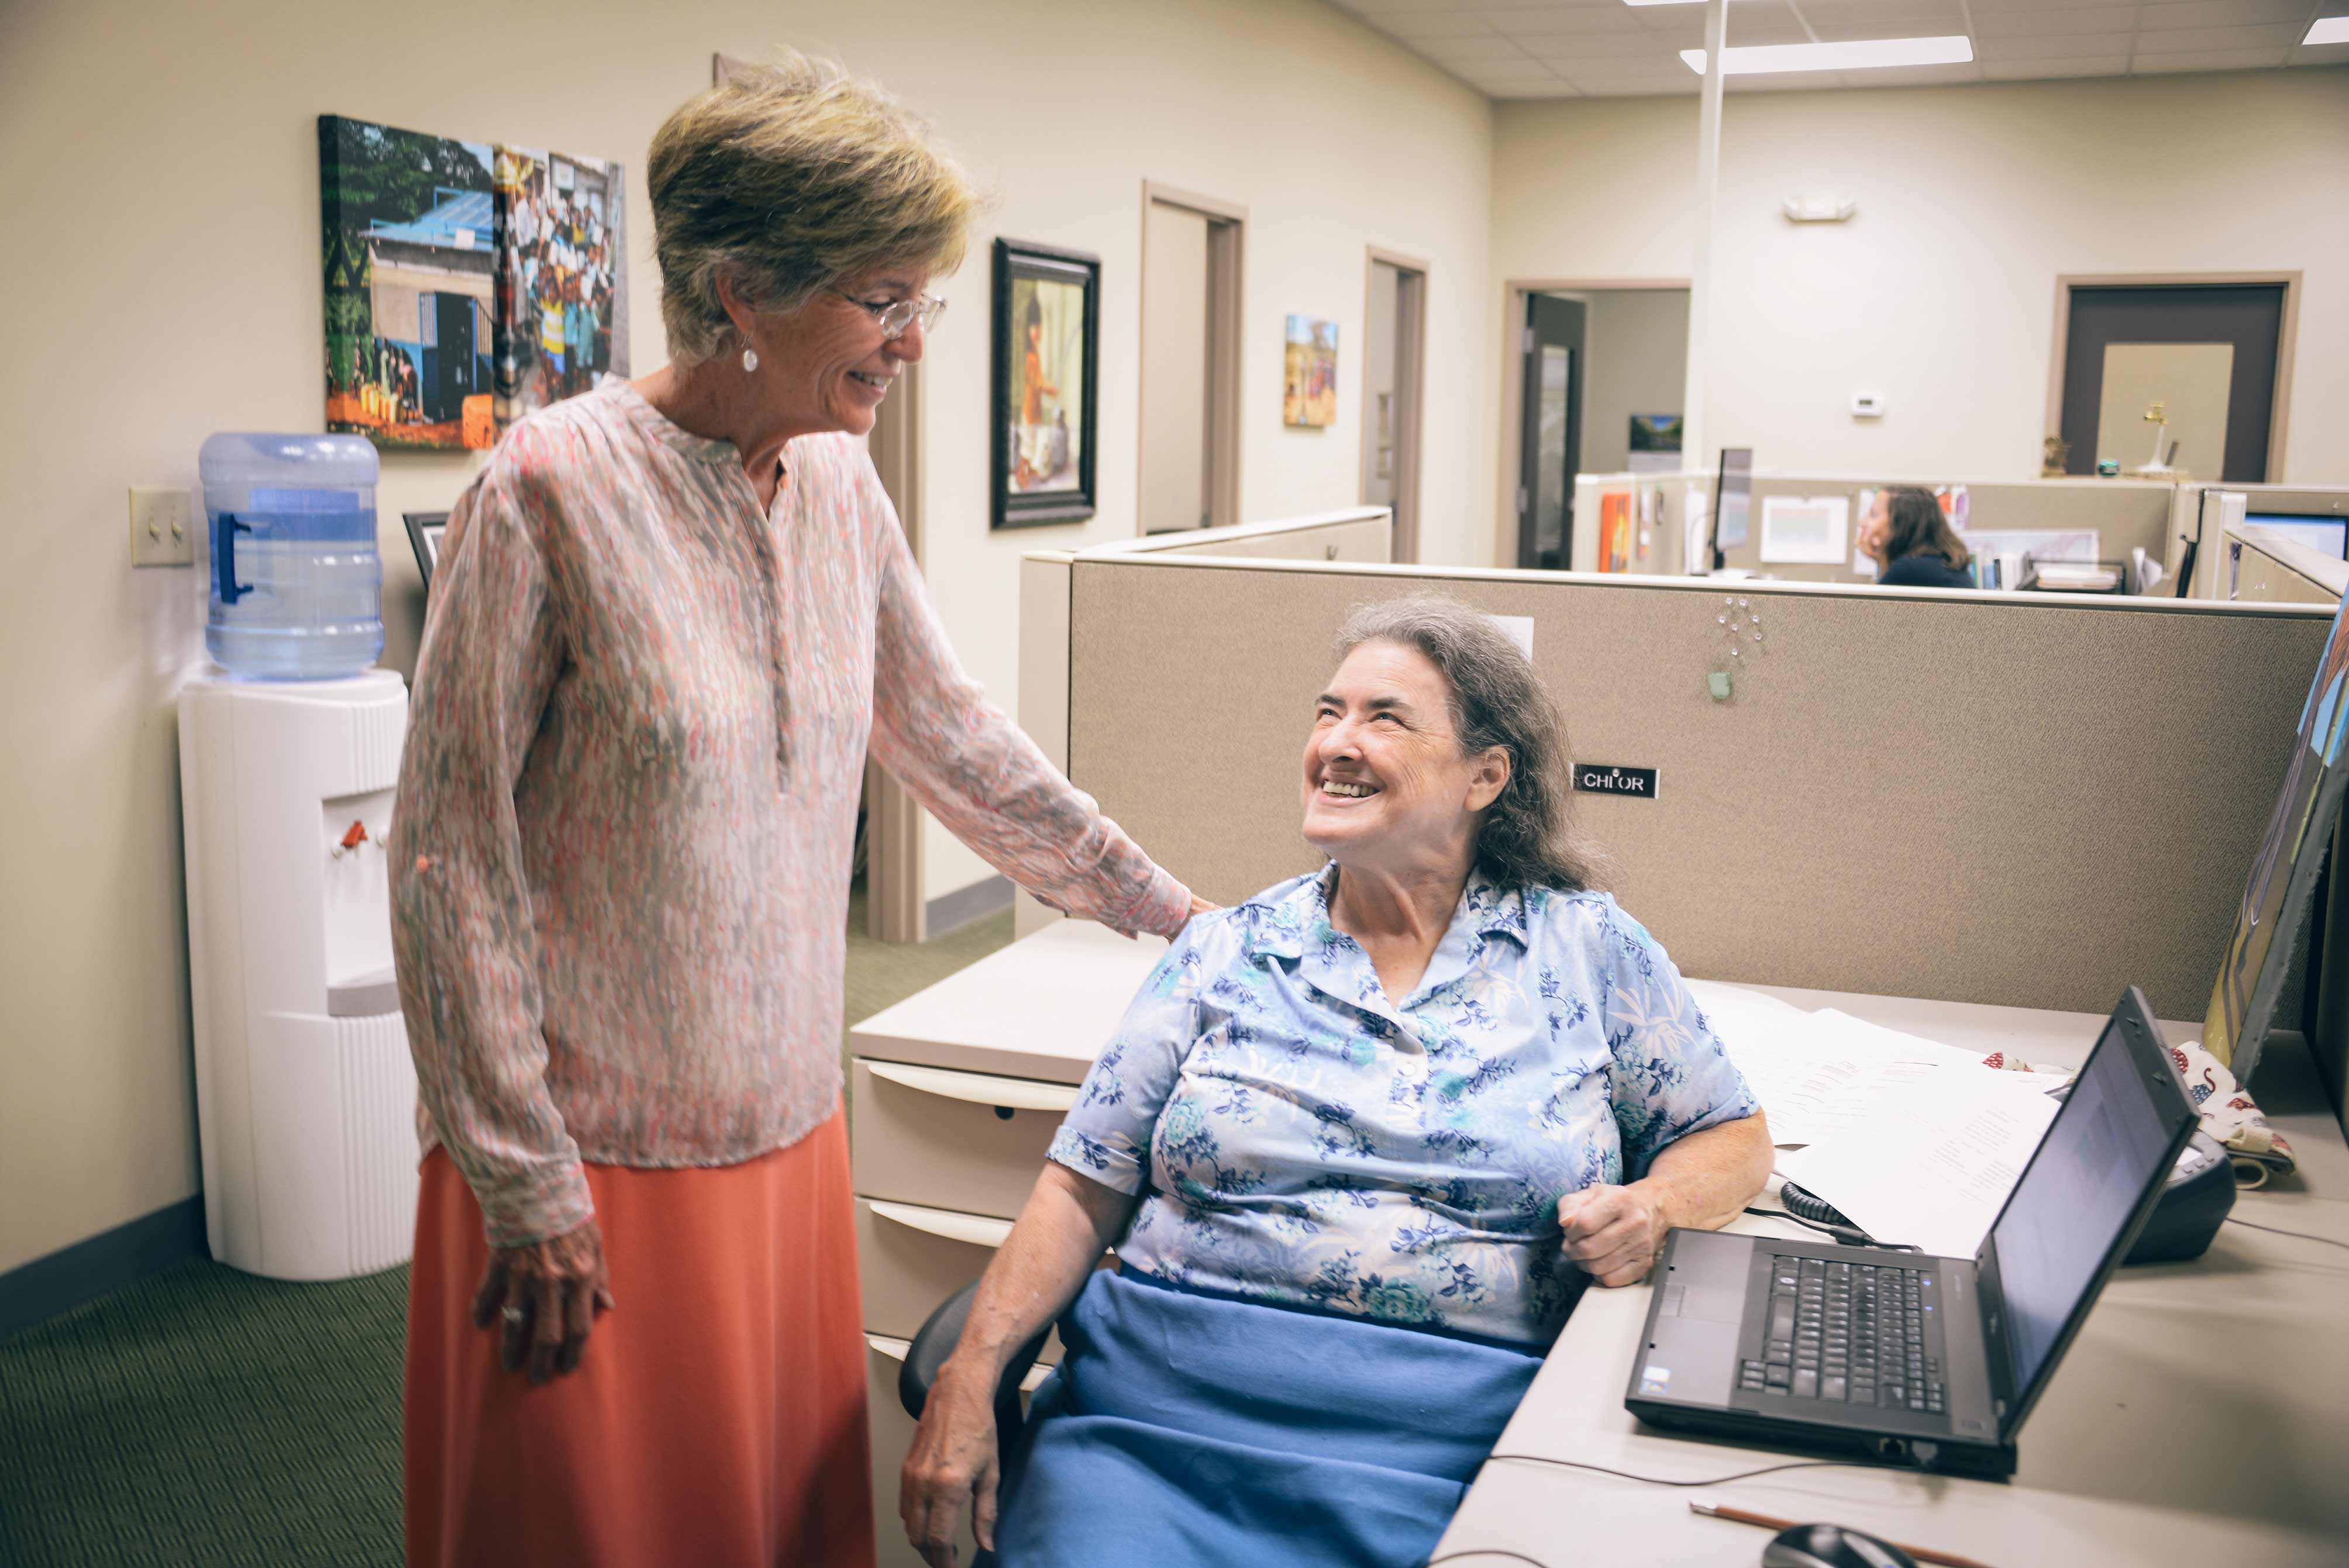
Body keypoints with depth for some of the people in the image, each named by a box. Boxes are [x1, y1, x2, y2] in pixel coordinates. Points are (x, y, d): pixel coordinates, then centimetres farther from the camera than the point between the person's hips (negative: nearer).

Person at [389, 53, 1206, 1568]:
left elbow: (959, 742, 12)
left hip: (789, 1136, 6)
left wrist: (1167, 908, 15)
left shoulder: (843, 490, 2)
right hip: (596, 1163, -5)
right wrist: (524, 1184, -13)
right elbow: (452, 861, -15)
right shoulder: (556, 487, -17)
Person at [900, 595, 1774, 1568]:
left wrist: (1650, 1209, -6)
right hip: (1158, 1414, 1)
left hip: (1445, 1442, -1)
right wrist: (970, 1374, -5)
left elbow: (1733, 1139, 17)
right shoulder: (1224, 955, 10)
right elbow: (1082, 1193, 8)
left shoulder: (1589, 951, 9)